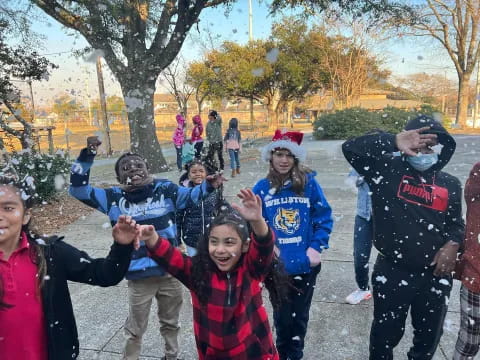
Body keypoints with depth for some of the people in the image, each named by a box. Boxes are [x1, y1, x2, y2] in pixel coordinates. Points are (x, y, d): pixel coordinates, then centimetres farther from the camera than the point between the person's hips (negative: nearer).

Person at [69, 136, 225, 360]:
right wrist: (87, 155, -17)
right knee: (135, 329, 19)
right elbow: (78, 189, -6)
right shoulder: (114, 198, -6)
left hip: (170, 272, 2)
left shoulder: (165, 189, -5)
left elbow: (191, 195, 6)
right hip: (138, 277, -1)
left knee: (171, 323, 25)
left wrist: (208, 185, -15)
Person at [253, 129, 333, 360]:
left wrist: (316, 247, -13)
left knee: (300, 313, 18)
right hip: (276, 265, 0)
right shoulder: (262, 188, -5)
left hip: (306, 263, 0)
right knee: (282, 314, 17)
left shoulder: (309, 183, -7)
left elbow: (324, 218, -5)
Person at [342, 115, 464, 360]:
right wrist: (394, 142, -32)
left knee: (429, 334, 24)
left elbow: (456, 223, 16)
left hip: (435, 275, 4)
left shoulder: (450, 184, 4)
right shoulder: (388, 170, -9)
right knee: (386, 332, 15)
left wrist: (453, 243, -5)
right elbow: (351, 148, -21)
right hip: (392, 272, -3)